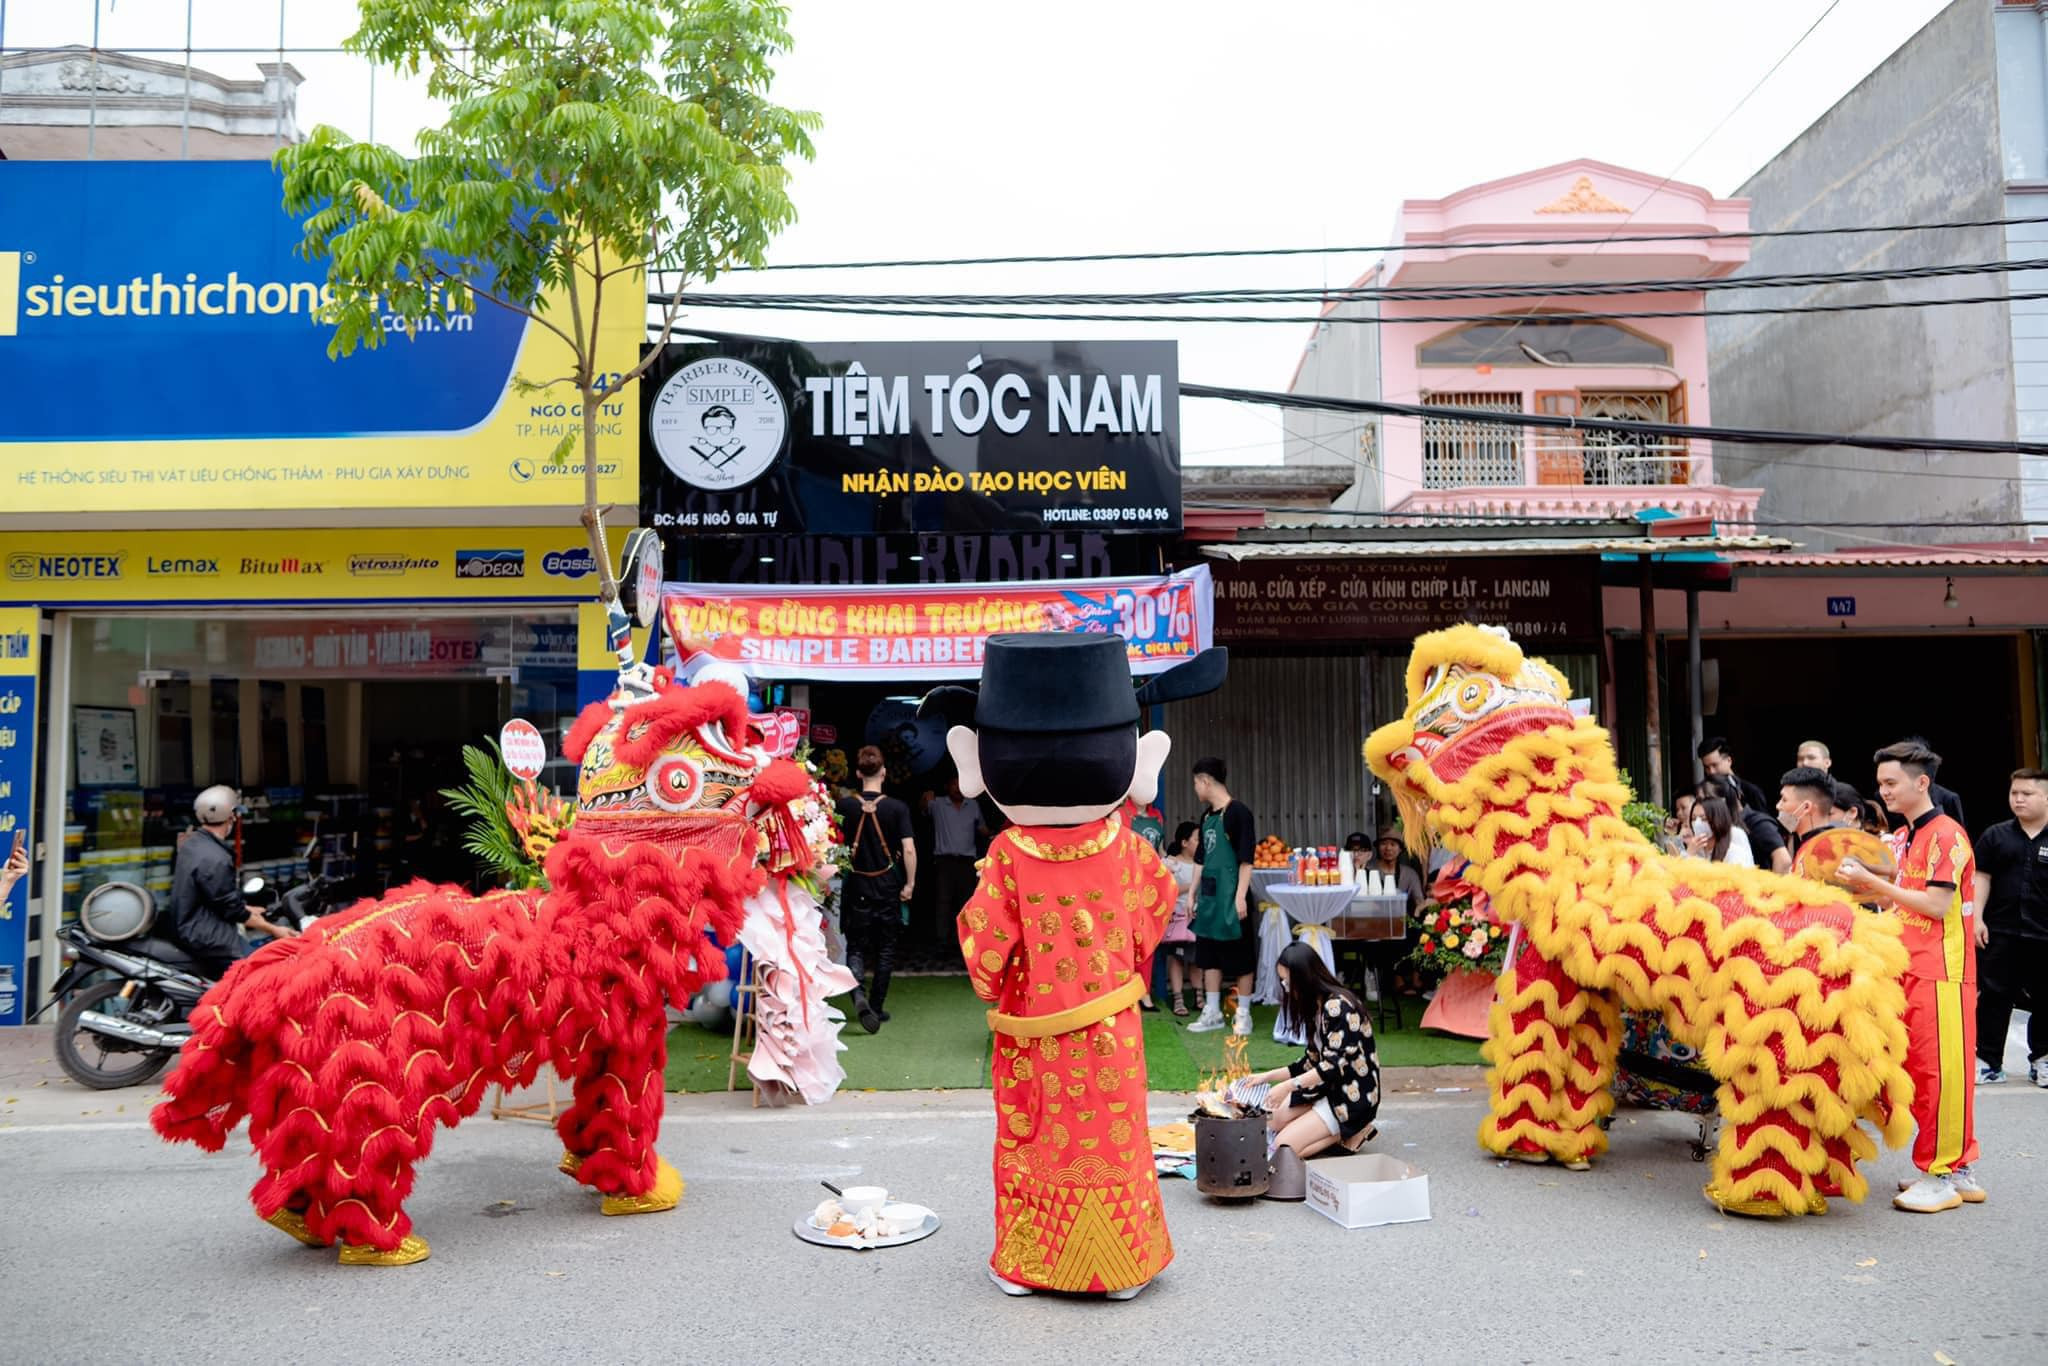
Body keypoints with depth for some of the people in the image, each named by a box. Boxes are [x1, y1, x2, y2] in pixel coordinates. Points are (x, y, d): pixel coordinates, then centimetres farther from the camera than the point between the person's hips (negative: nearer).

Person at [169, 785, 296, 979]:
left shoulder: (191, 843, 6)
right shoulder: (215, 859, -25)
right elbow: (232, 910, -18)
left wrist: (246, 910, 23)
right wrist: (274, 930, -11)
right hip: (206, 937, -11)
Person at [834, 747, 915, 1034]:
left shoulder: (845, 806, -6)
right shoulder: (897, 808, -9)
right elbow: (909, 850, -11)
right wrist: (909, 884, -2)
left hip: (856, 887, 1)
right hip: (888, 887, 0)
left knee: (856, 946, 6)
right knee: (885, 948, 13)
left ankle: (858, 993, -20)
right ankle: (876, 1007, 16)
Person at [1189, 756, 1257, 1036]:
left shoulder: (1238, 812, -11)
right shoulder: (1207, 816, 12)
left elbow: (1246, 859, -14)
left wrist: (1241, 896, -18)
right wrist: (1193, 894, 16)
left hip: (1231, 894, -8)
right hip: (1209, 894, 8)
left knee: (1240, 956, 2)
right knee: (1209, 954, 10)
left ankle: (1243, 1013, 11)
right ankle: (1212, 1012, 18)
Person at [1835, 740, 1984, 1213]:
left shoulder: (1946, 835, -11)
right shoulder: (1903, 838, 14)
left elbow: (1937, 905, -17)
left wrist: (1874, 883, -15)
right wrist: (1860, 886, 5)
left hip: (1941, 971, -9)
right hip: (1908, 969, 9)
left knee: (1940, 1070, -4)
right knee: (1919, 1071, 11)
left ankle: (1943, 1176, 4)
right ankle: (1959, 1169, 21)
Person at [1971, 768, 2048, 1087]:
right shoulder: (1996, 836, 4)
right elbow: (1981, 878, 5)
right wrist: (1977, 918, -3)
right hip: (2000, 932, 1)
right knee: (1993, 997, 4)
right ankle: (1988, 1062, 11)